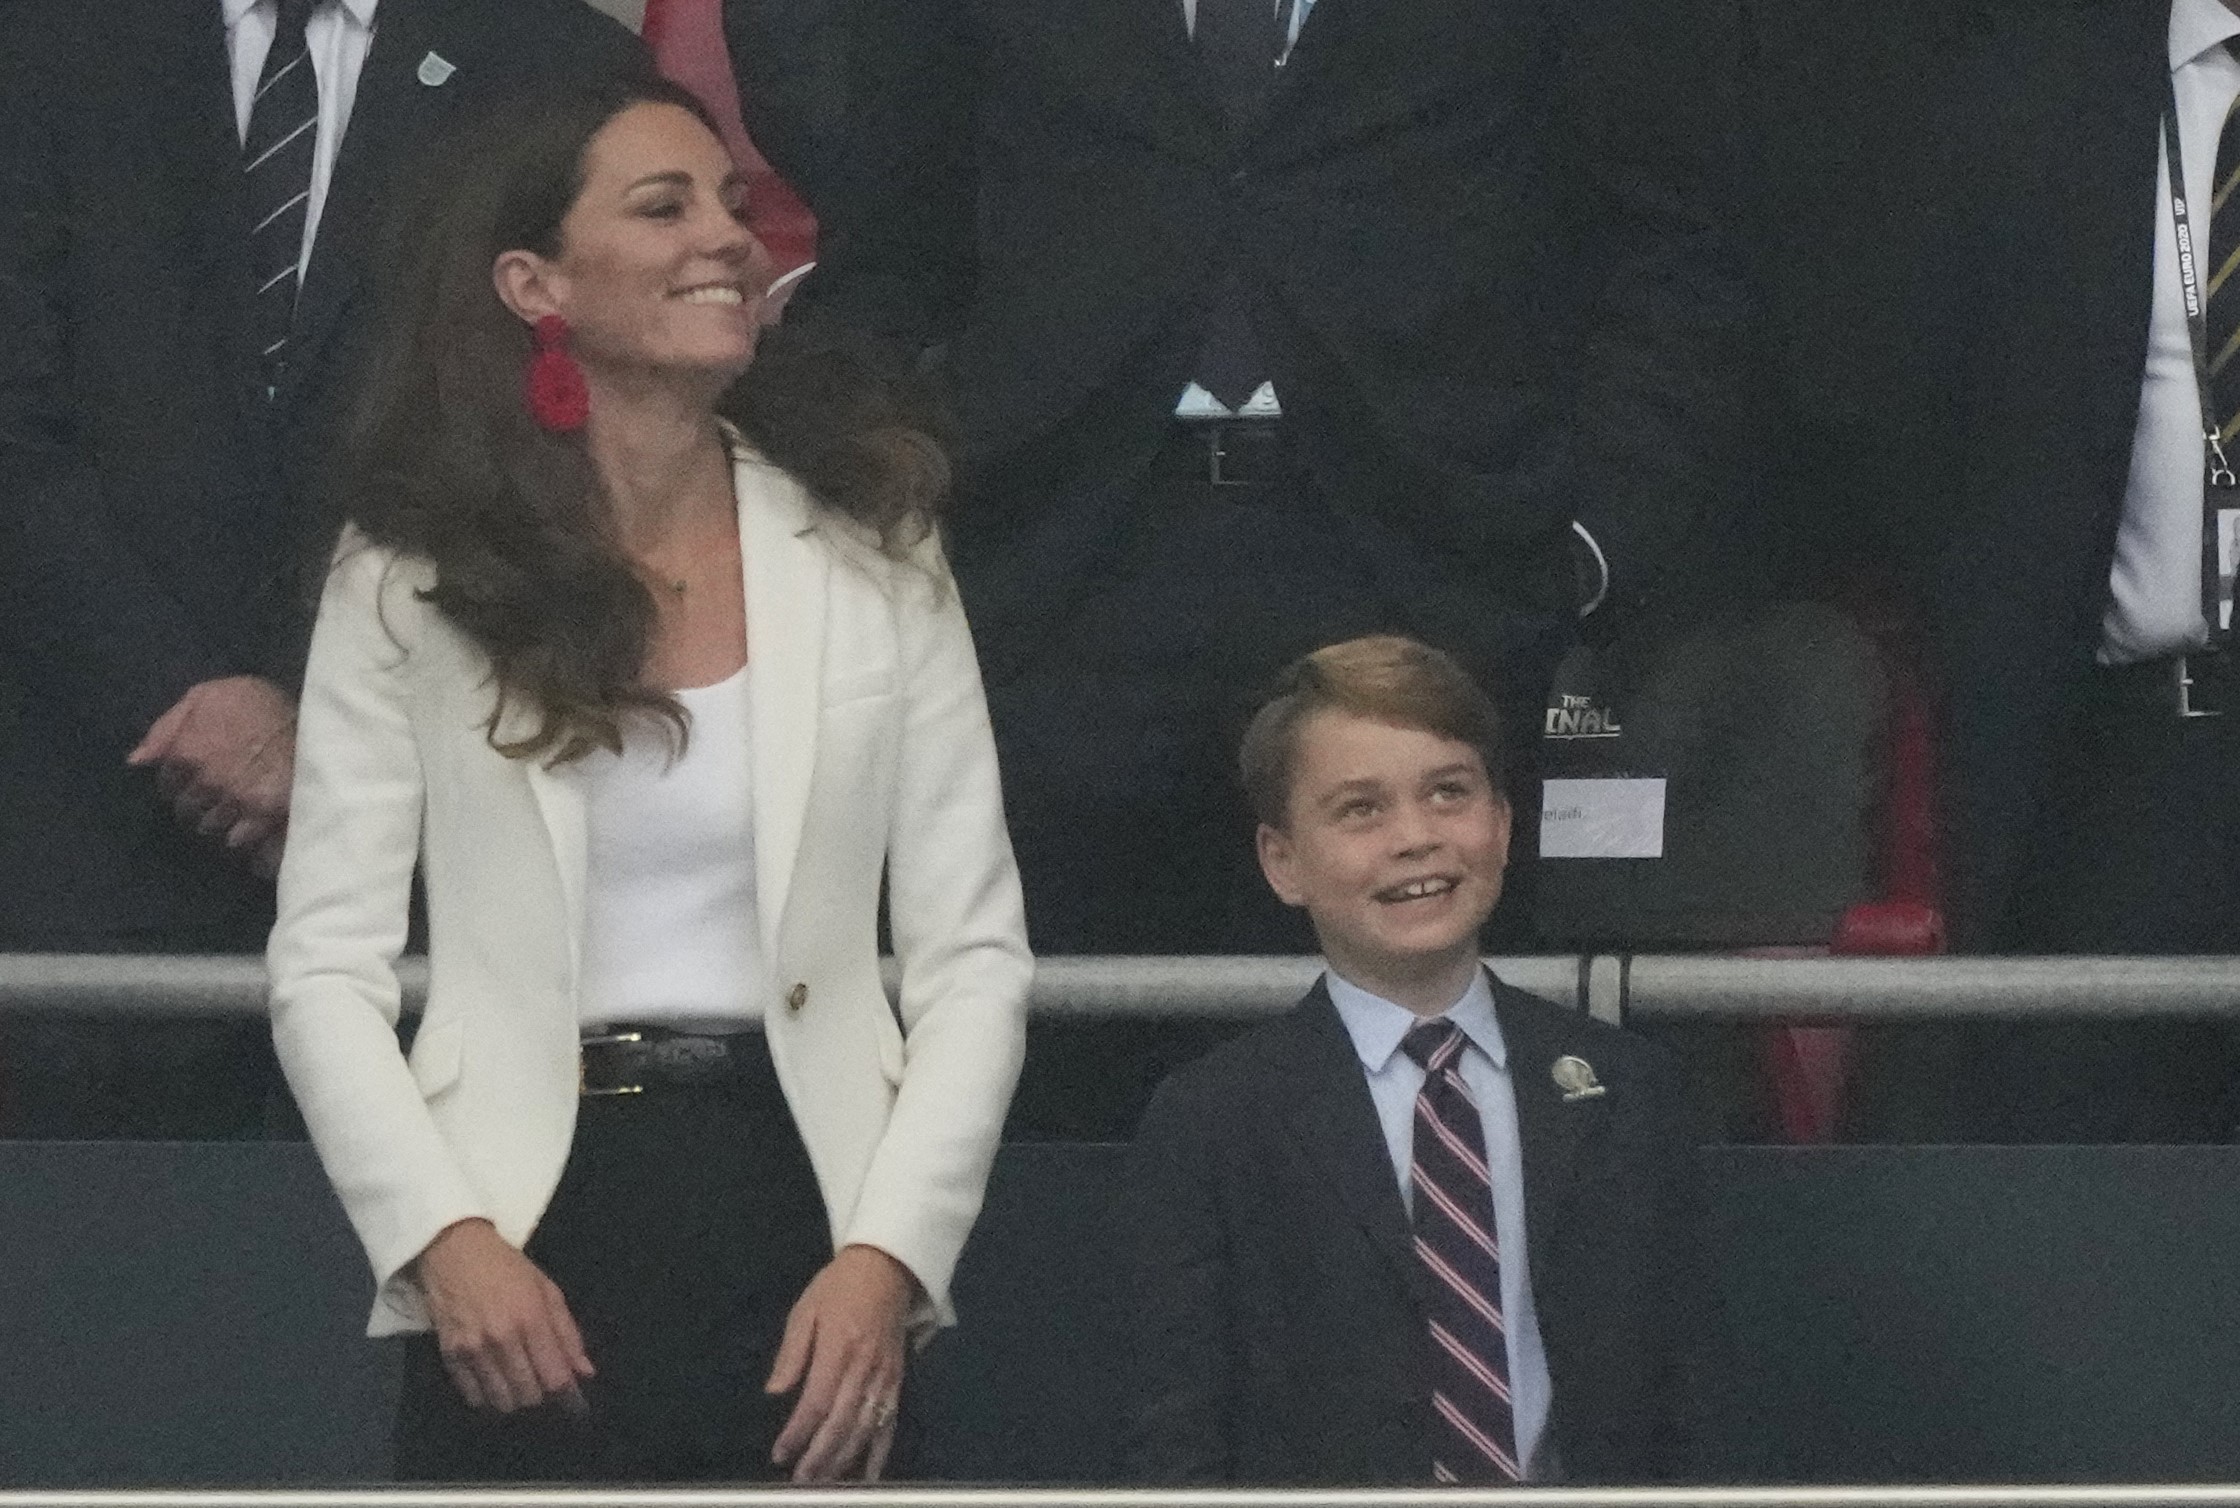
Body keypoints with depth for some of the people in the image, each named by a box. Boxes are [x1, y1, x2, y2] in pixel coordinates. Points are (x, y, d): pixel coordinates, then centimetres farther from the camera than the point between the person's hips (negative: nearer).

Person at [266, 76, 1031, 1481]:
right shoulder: (411, 582, 2)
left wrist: (888, 1258, -10)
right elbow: (327, 965, 0)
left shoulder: (869, 557, 5)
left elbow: (974, 954, 2)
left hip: (794, 1204, 1)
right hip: (530, 1231, -1)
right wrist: (445, 1243, -13)